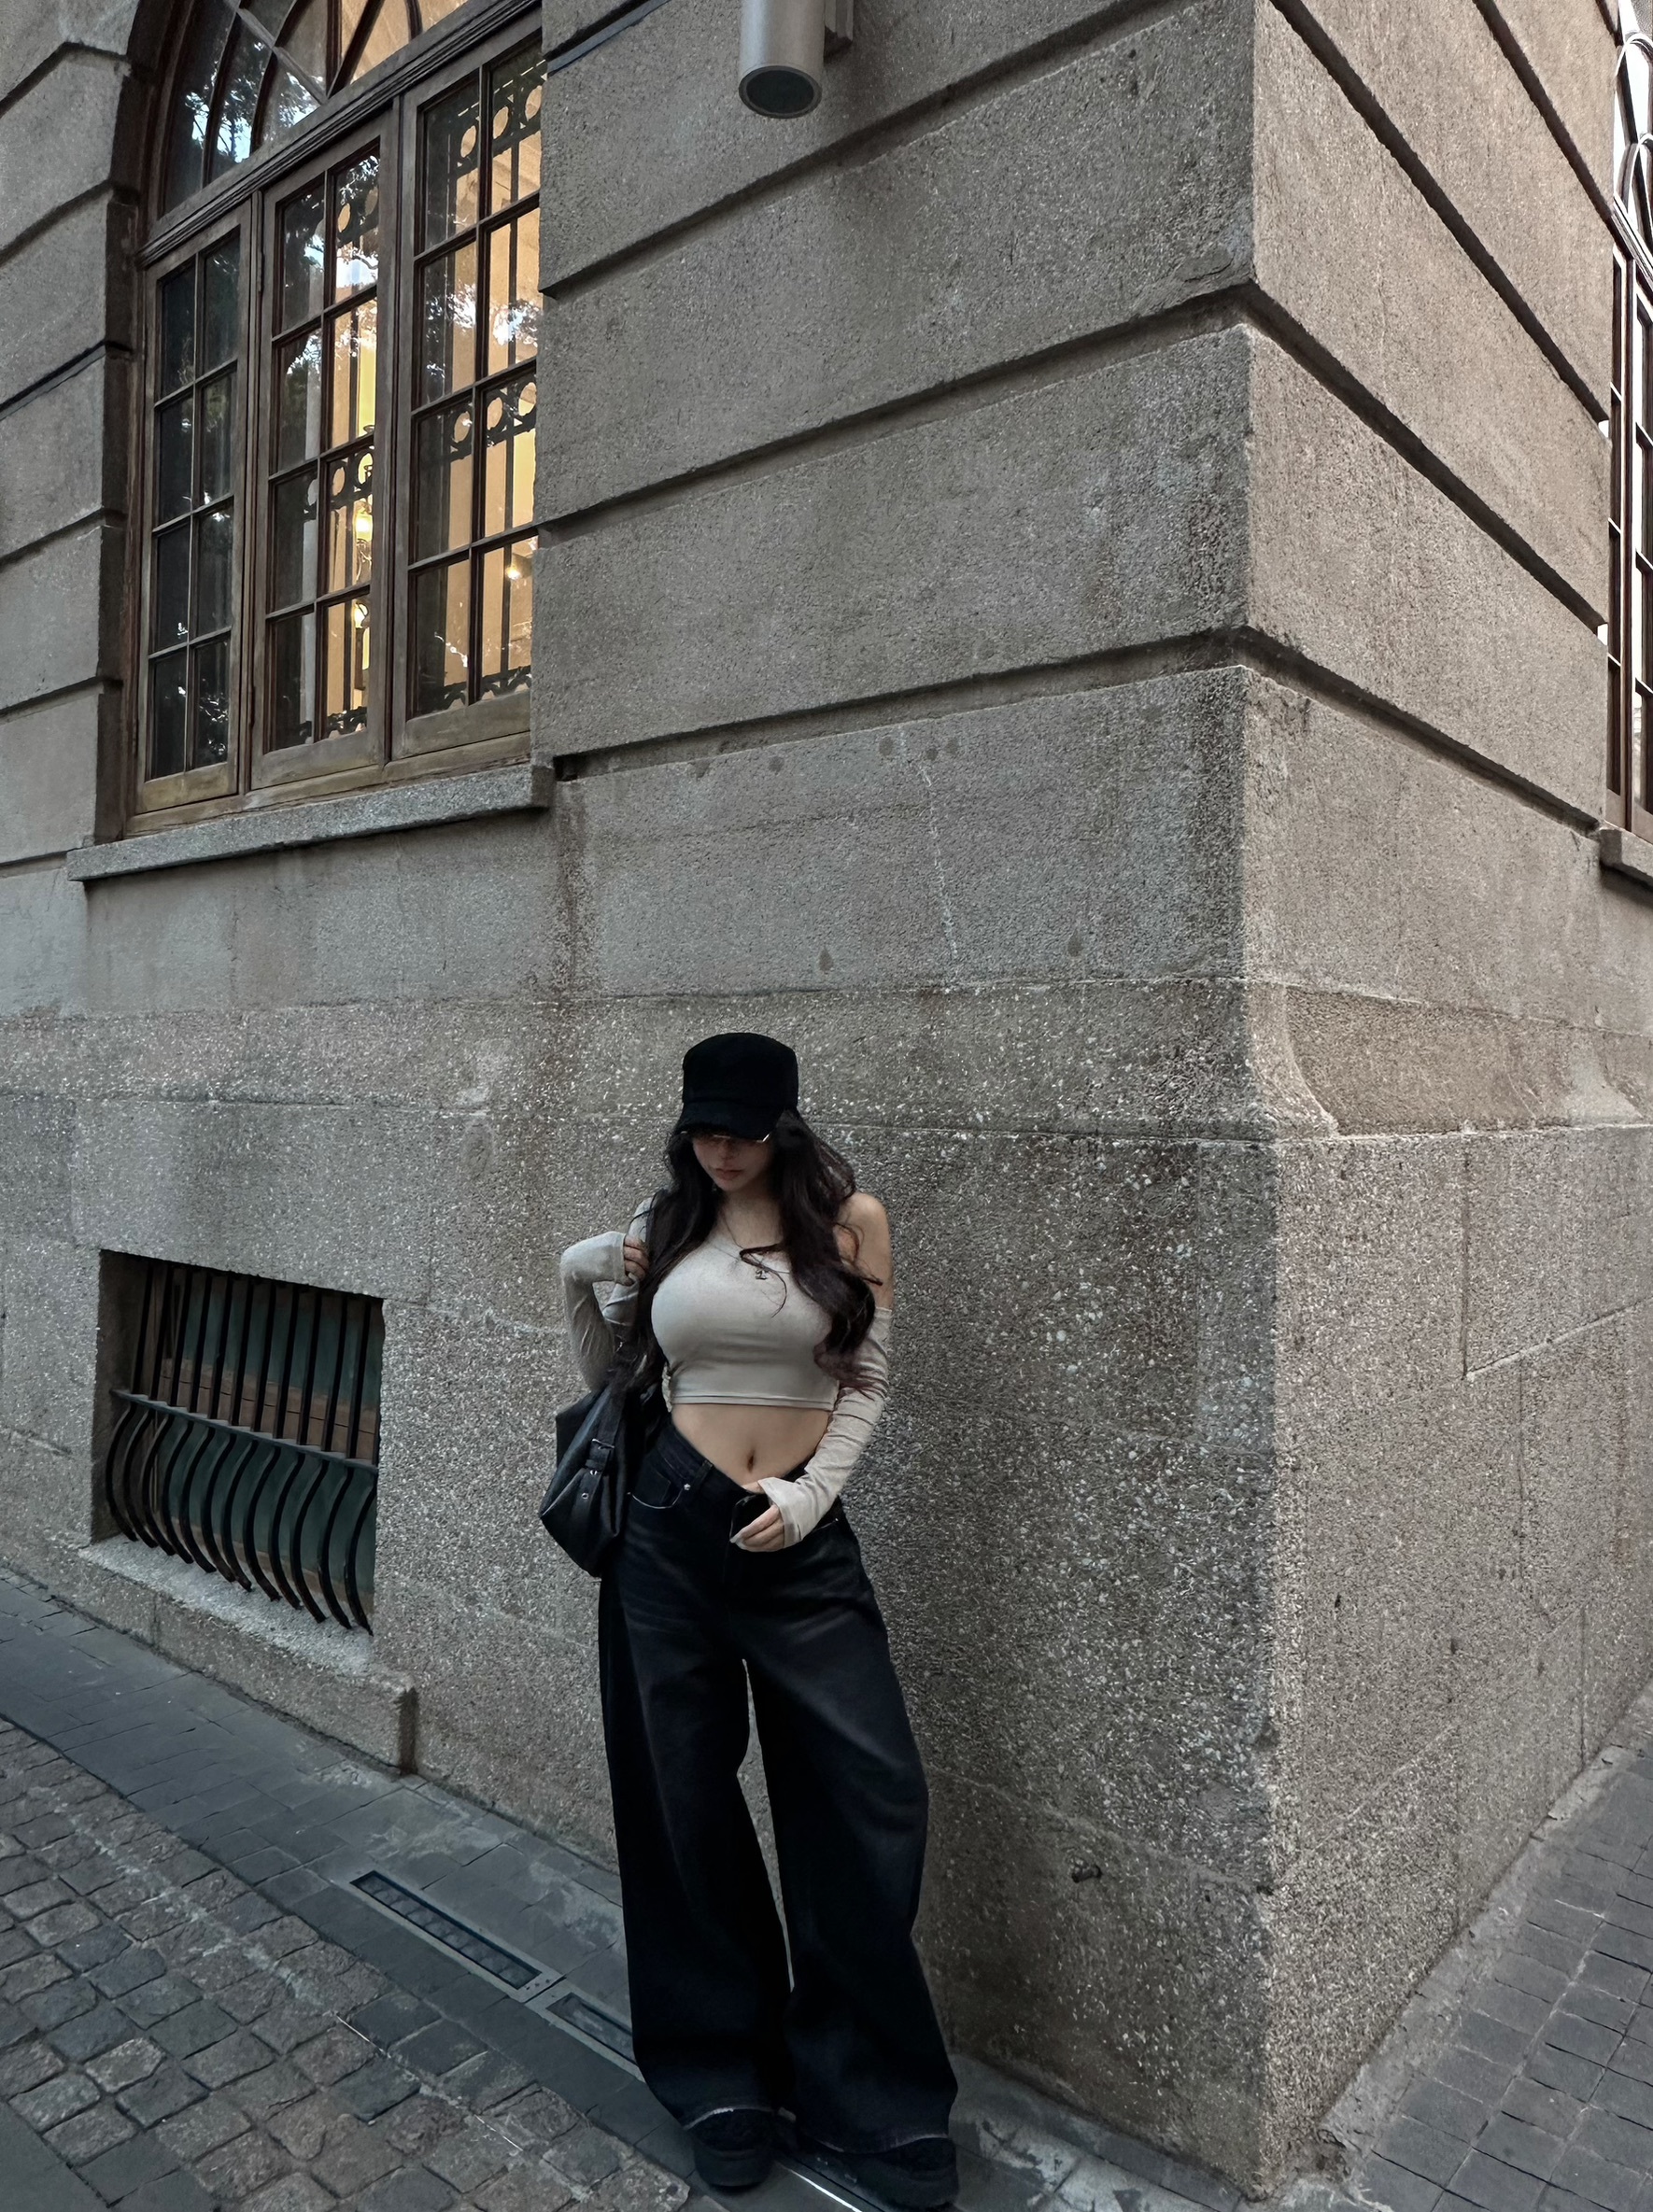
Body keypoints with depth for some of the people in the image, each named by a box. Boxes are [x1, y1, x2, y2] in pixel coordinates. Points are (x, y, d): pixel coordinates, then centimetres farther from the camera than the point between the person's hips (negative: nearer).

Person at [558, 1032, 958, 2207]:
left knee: (870, 1799, 0)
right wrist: (585, 1284, -2)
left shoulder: (849, 1218, -1)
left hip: (802, 1534, -1)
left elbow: (865, 1381, 0)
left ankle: (866, 2096, 23)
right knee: (685, 1799, 12)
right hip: (668, 1525, 2)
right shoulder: (663, 1225, 4)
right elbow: (615, 1374, 14)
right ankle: (725, 2072, 35)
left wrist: (810, 1494, -12)